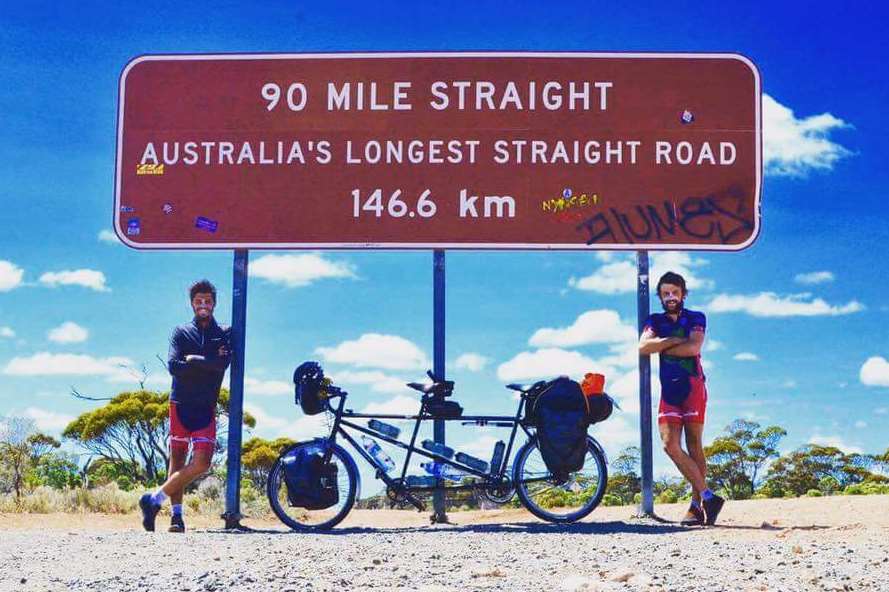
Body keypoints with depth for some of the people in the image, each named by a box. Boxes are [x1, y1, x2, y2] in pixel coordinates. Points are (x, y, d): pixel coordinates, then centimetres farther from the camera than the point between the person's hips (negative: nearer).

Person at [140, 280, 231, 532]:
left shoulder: (225, 334, 8)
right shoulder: (181, 332, 7)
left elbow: (223, 363, -11)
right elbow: (173, 366, -8)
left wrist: (193, 360, -10)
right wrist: (208, 363, -9)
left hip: (206, 407, 0)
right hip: (180, 404, 0)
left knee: (202, 463, -13)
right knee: (177, 459, 3)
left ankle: (155, 499, -4)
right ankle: (177, 514, 9)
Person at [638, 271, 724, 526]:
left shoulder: (696, 319, 8)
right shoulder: (655, 321, 16)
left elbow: (693, 347, -12)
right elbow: (643, 346, -4)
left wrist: (661, 347, -3)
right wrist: (676, 340, -8)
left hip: (692, 387, -3)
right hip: (669, 391, 3)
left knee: (694, 446, -5)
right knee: (670, 445, -12)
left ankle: (697, 504, -4)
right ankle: (707, 495, -9)